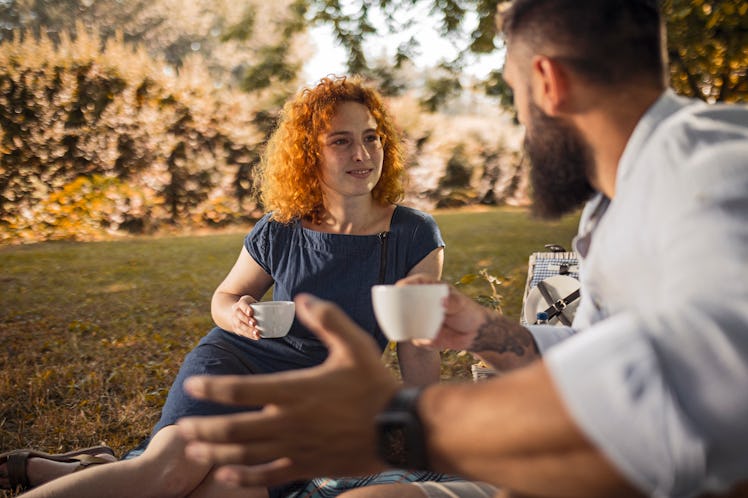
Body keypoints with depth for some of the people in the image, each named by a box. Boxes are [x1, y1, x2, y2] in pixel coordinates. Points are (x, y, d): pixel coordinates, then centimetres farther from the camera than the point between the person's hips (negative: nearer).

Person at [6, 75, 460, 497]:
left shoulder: (416, 237, -8)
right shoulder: (278, 232, -4)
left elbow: (419, 350, -2)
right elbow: (225, 296, 12)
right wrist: (237, 316, -12)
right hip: (239, 360, 0)